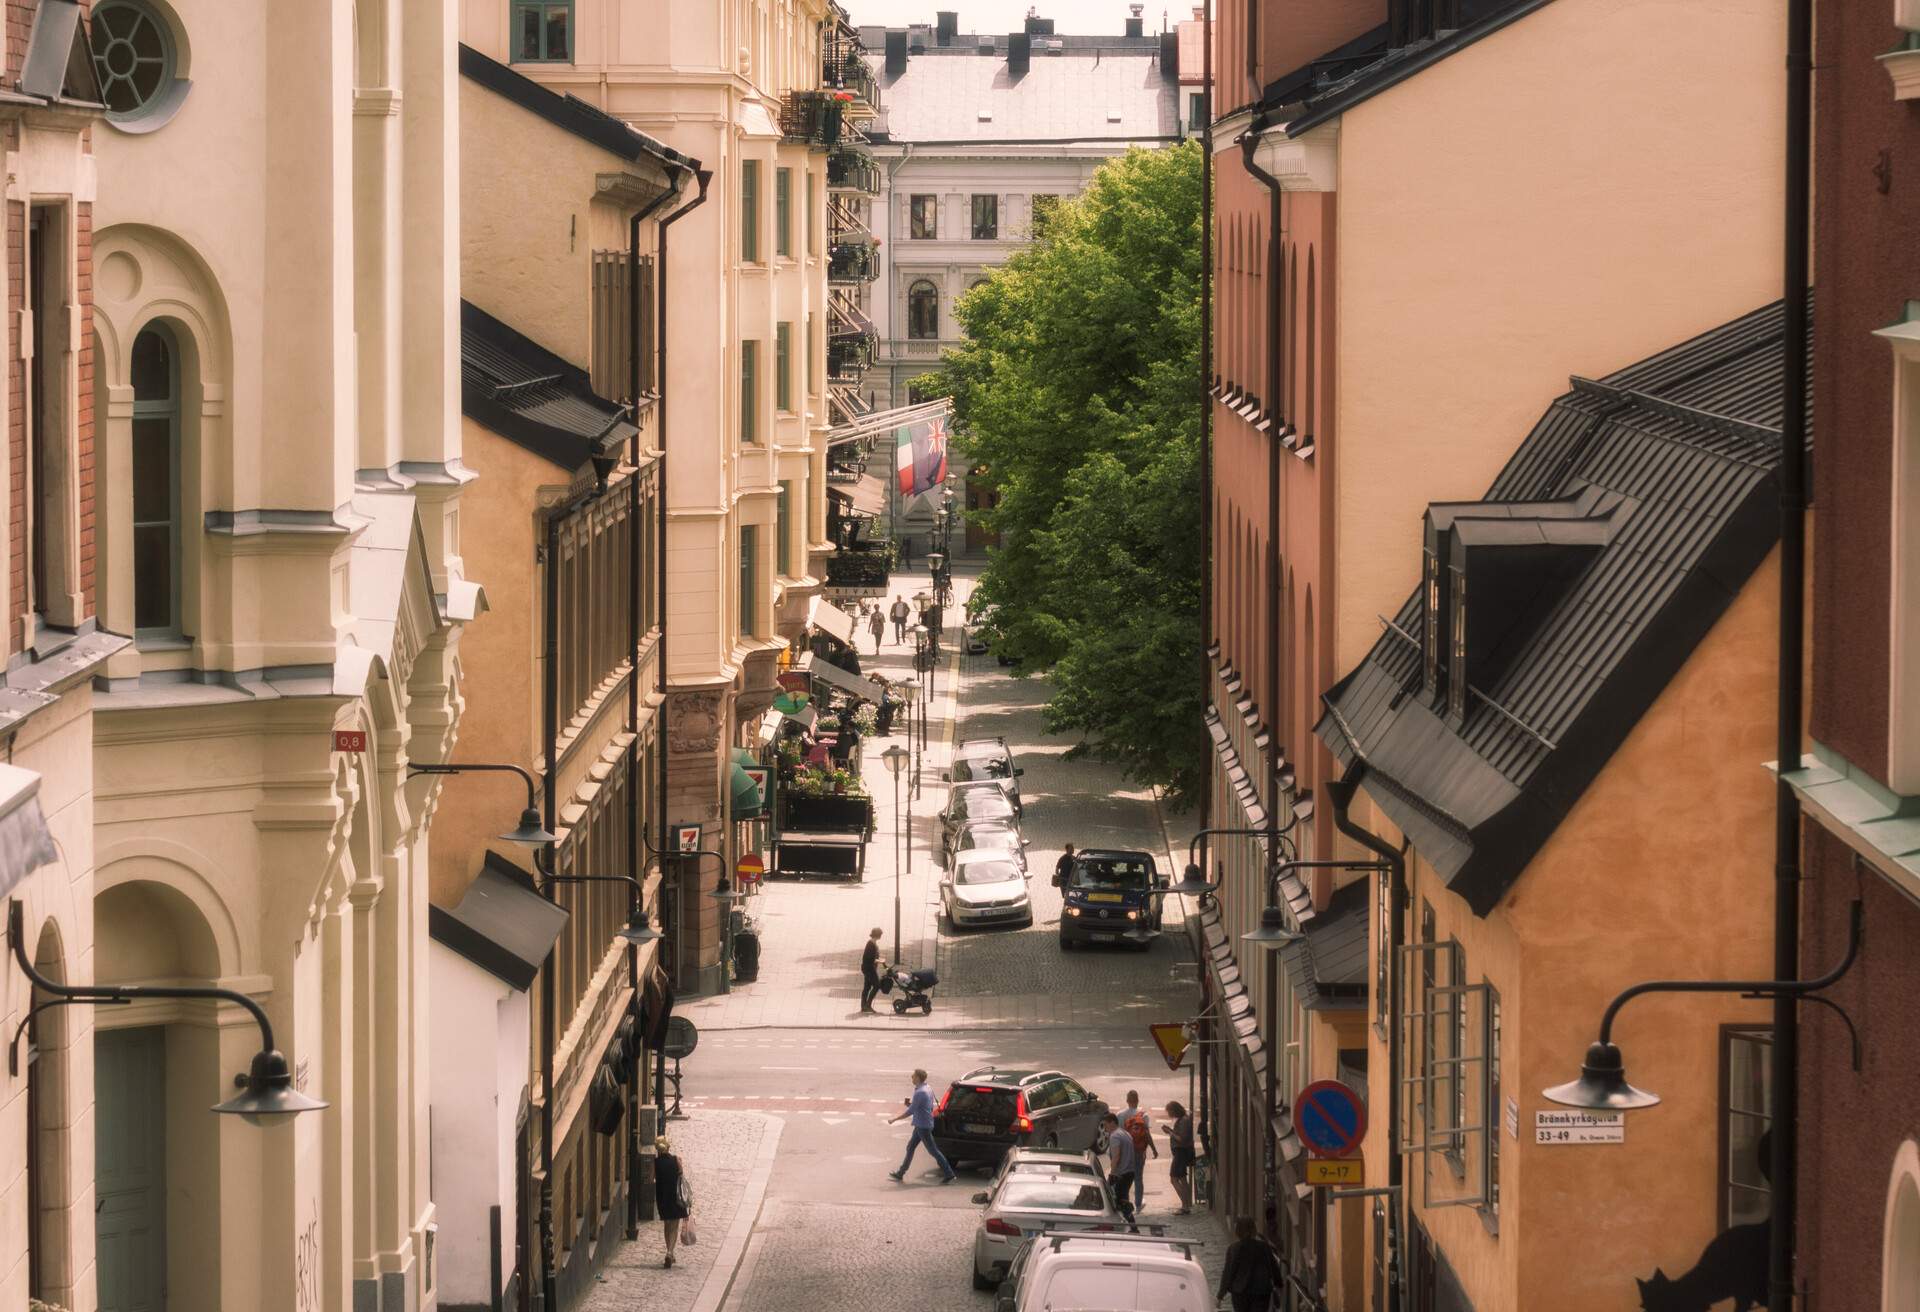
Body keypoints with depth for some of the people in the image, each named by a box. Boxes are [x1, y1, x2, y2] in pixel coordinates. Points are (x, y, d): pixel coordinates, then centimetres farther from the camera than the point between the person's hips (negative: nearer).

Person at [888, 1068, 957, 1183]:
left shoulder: (920, 1093, -22)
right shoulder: (928, 1089, 10)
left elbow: (910, 1111, -20)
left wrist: (894, 1120, -12)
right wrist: (911, 1103, 12)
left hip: (923, 1126, -10)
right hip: (921, 1125, 10)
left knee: (933, 1150, -5)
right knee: (910, 1148, 15)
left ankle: (949, 1175, -2)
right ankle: (900, 1174, 20)